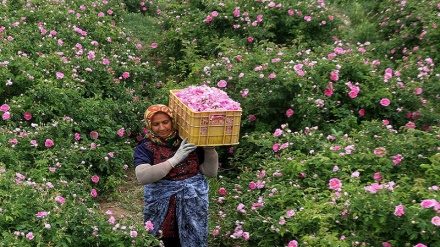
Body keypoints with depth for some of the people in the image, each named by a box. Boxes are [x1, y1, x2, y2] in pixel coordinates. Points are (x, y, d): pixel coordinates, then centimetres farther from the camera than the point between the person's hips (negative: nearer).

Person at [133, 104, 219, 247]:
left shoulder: (189, 141, 0)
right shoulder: (145, 147, -4)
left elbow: (211, 172, 3)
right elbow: (142, 177, -23)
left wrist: (209, 147, -12)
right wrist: (175, 159, -26)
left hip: (193, 204, 1)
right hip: (164, 207, -1)